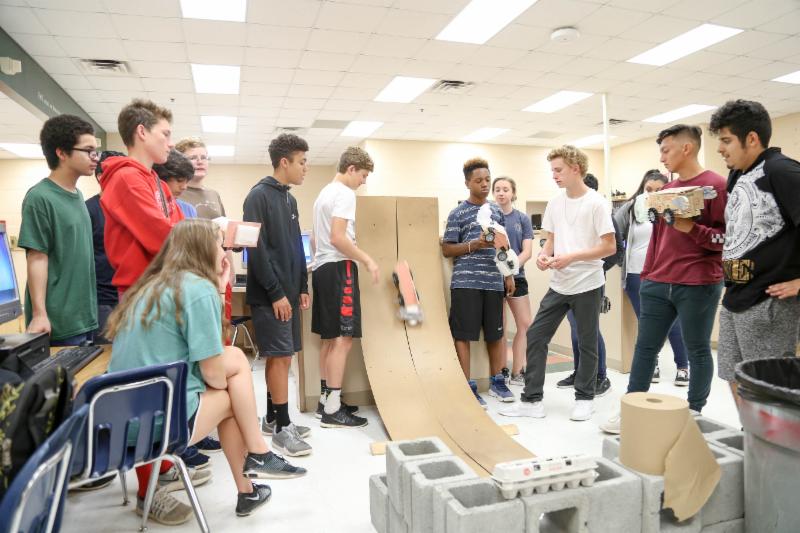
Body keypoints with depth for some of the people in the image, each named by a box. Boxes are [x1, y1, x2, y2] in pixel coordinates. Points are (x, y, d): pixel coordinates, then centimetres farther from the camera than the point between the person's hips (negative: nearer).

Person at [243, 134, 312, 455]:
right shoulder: (259, 195, -10)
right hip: (269, 295, -8)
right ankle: (282, 429, 4)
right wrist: (276, 293, -17)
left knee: (282, 357, 12)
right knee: (279, 357, -6)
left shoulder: (290, 199, 16)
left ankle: (272, 419, 23)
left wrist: (302, 288, 14)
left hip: (289, 292, 8)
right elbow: (256, 249, -16)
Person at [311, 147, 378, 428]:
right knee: (343, 338, -8)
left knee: (330, 338, 13)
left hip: (321, 267, 11)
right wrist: (368, 260, -14)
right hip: (338, 268, -11)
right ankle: (332, 410, -5)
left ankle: (326, 400, 20)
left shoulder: (324, 193, 21)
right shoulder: (344, 193, -10)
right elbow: (337, 238, -20)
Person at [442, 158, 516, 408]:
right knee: (463, 335, -2)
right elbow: (446, 249, -3)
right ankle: (468, 387, 9)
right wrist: (474, 245, -15)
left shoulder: (496, 211, 14)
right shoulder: (458, 213, -1)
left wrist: (509, 275, 14)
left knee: (495, 334, 12)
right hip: (466, 282, -5)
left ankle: (497, 381, 27)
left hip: (494, 282, 5)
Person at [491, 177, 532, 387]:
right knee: (499, 328, 3)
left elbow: (527, 252, -2)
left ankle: (516, 372, 20)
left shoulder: (523, 219, 4)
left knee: (525, 325, 6)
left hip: (517, 276, 3)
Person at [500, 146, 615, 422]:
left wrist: (572, 257, -20)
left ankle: (584, 398, 26)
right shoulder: (554, 203, 8)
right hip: (558, 285, 6)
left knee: (587, 343, 8)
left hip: (587, 285, -5)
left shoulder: (596, 203, -9)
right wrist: (544, 255, -8)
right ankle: (532, 400, 11)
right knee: (536, 336, 2)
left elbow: (609, 247, -12)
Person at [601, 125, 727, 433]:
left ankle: (694, 413, 21)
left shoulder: (716, 186, -7)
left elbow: (729, 238, -10)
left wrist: (691, 228, -21)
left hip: (698, 286, -6)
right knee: (645, 348, 8)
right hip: (657, 284, 7)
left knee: (698, 351, 7)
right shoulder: (667, 190, 15)